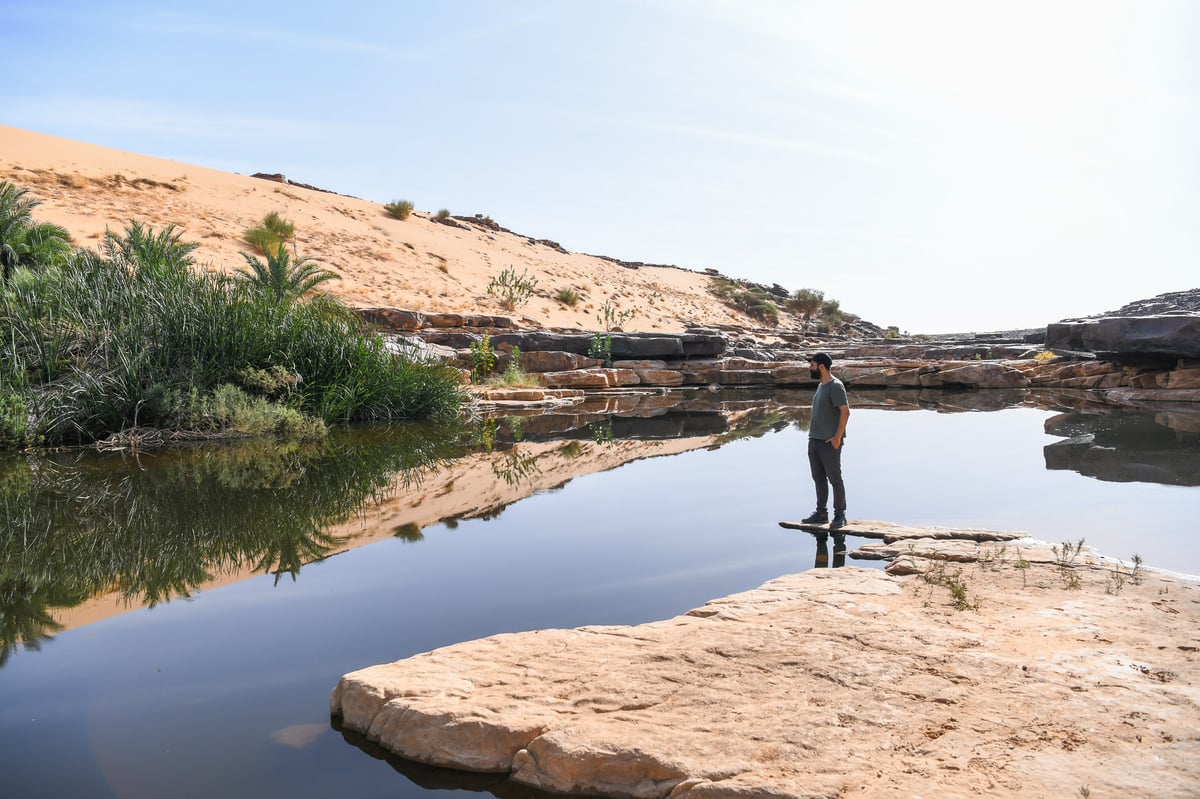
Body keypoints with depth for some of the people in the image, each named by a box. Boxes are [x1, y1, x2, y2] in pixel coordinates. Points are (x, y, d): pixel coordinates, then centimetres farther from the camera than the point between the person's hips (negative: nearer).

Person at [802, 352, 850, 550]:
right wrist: (812, 433, 15)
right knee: (818, 478, 13)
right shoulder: (821, 385, 14)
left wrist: (837, 437, -19)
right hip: (814, 440, 9)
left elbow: (845, 411, -18)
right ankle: (821, 513, 21)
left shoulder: (835, 386, -13)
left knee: (835, 479, -1)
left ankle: (840, 516, 7)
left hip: (829, 443, -9)